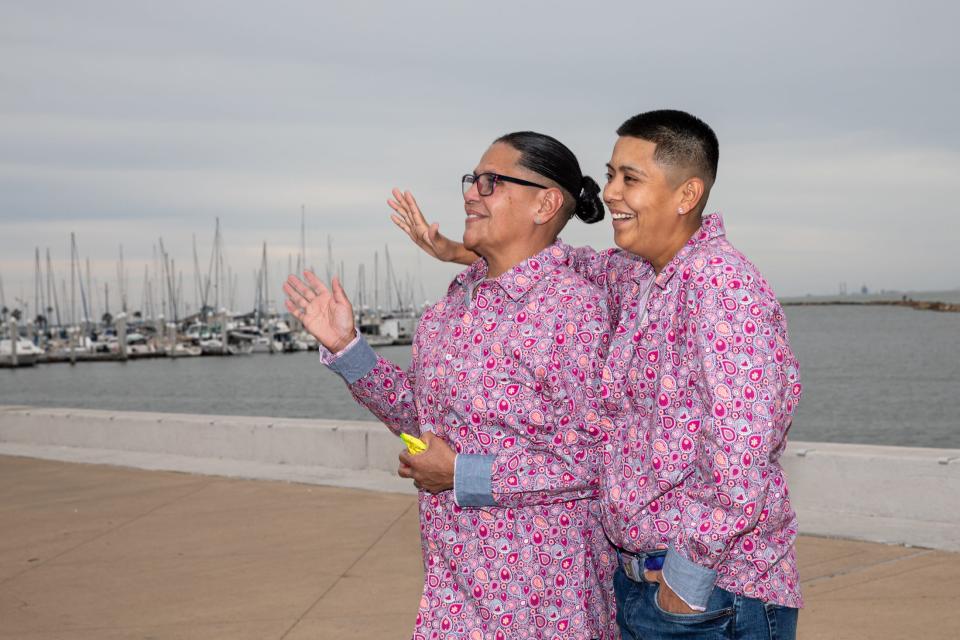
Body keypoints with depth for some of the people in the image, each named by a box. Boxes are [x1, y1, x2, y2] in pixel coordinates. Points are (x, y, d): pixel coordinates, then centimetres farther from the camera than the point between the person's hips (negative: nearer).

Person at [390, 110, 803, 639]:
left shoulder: (720, 284, -20)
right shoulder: (637, 275, 7)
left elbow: (741, 452, -27)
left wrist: (689, 578, -21)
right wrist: (461, 253, 15)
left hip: (711, 596, -8)